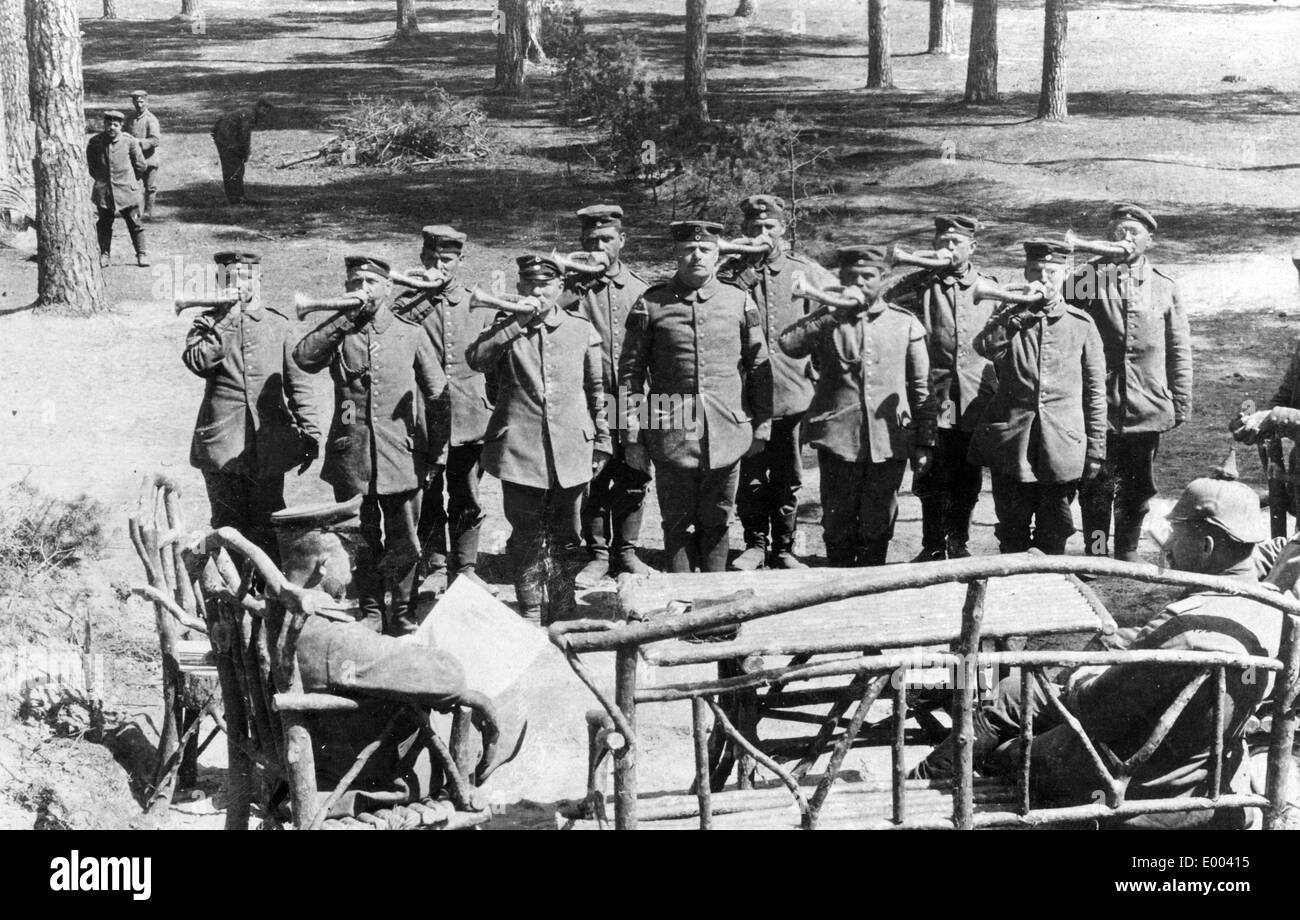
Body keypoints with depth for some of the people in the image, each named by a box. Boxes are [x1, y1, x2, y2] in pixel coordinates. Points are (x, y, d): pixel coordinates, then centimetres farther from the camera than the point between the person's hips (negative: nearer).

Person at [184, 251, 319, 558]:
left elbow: (297, 382, 9)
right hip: (222, 442, 0)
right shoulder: (208, 324, 5)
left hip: (269, 444, 0)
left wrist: (309, 432, 4)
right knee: (228, 524, 5)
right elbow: (198, 362, -15)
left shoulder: (278, 324, 7)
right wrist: (227, 321, -15)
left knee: (267, 527, 4)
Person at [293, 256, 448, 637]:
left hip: (401, 458, -1)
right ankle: (371, 612, 22)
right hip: (351, 457, 1)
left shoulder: (411, 335, 6)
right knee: (362, 541, 9)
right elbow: (304, 357, -14)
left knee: (404, 543, 3)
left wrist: (438, 453, 2)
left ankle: (403, 613, 18)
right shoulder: (339, 334, 7)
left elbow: (437, 395, 7)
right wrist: (347, 318, -14)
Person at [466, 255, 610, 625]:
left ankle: (562, 617, 21)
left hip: (571, 452, 1)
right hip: (520, 451, -1)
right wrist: (517, 324, -20)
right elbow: (476, 359, -16)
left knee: (564, 539, 9)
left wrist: (601, 441, 13)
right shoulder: (505, 328, 3)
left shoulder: (581, 329, 6)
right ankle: (530, 618, 11)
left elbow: (596, 390, 12)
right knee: (528, 539, 2)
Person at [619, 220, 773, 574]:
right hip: (671, 435, -1)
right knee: (677, 523, 5)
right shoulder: (651, 304, 0)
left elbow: (759, 368, 11)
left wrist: (761, 426, 8)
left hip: (726, 434, 1)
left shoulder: (740, 302, 6)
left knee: (716, 522, 9)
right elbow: (630, 371, 2)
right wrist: (632, 435, -1)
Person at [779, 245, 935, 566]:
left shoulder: (905, 323, 7)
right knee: (838, 526, 6)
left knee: (877, 527, 6)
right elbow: (789, 344, -15)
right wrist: (835, 313, -17)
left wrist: (924, 443, 6)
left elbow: (921, 387, 9)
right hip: (838, 439, 0)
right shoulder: (828, 321, 5)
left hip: (889, 441, 1)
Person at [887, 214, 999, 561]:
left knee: (967, 481, 9)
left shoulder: (989, 286, 9)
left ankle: (958, 545, 24)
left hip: (976, 402, 2)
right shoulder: (922, 283, 2)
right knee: (931, 480, 1)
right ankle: (932, 547, 14)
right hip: (933, 399, -2)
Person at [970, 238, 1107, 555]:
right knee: (1012, 533, 5)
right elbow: (985, 348, -15)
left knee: (1054, 535, 6)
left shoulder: (1081, 324, 6)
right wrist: (1019, 310, -19)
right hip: (1011, 444, 0)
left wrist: (1096, 449, 5)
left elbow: (1095, 391, 8)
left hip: (1062, 446, 0)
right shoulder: (1009, 318, 7)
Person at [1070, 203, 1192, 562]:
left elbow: (1179, 351, 10)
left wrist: (1181, 403, 7)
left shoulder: (1164, 287, 9)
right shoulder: (1088, 277, 0)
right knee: (1097, 486, 2)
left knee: (1138, 488, 11)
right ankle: (1095, 553, 13)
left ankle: (1127, 552, 25)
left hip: (1147, 408, 3)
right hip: (1099, 406, -3)